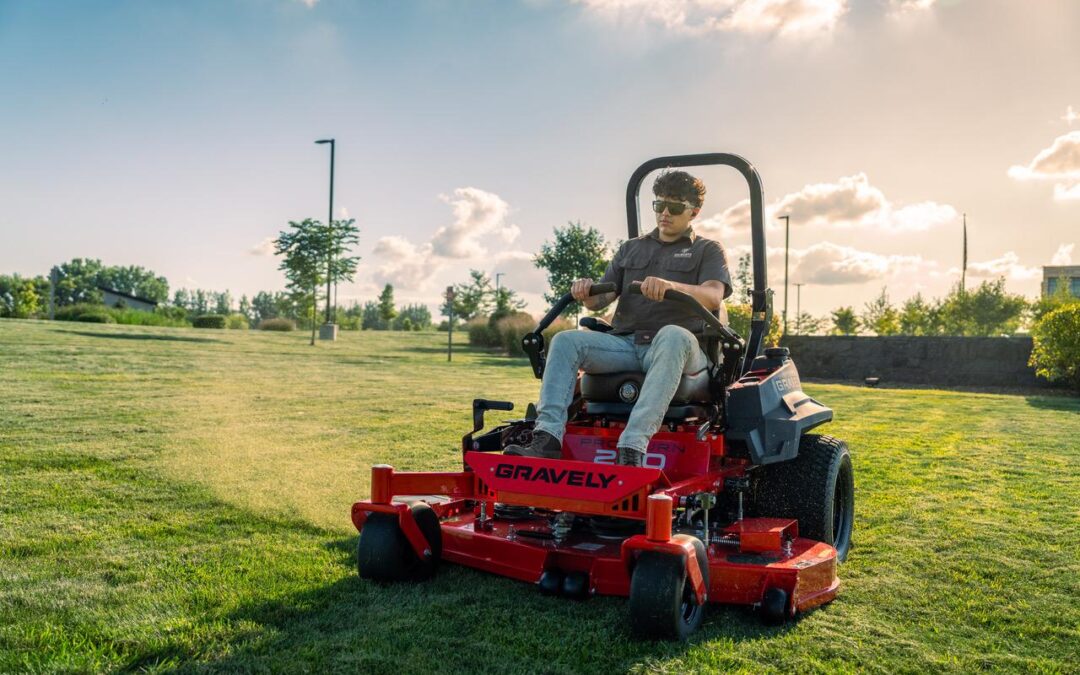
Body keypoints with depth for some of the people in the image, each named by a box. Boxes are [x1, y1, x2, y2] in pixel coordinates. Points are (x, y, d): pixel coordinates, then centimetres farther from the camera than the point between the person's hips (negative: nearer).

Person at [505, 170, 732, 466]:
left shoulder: (708, 250, 11)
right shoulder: (630, 249, 23)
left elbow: (713, 297, -10)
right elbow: (601, 300, 15)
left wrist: (670, 285, -30)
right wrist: (587, 294, -11)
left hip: (679, 346, -4)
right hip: (625, 344, 4)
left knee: (673, 336, -39)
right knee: (566, 340, -19)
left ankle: (632, 449, -48)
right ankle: (547, 438, -32)